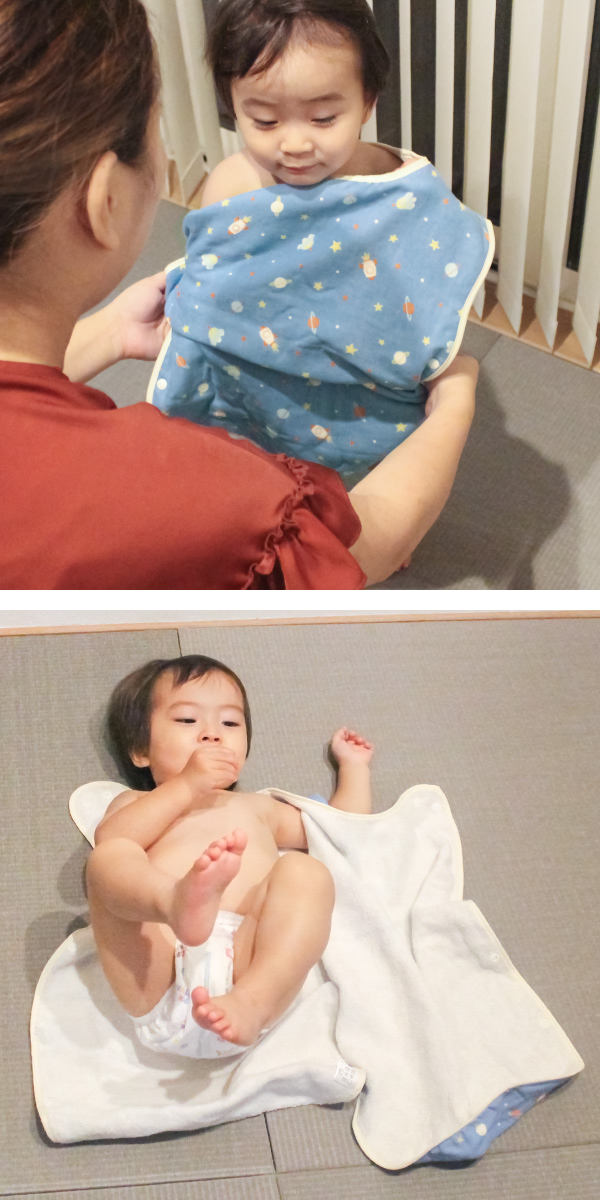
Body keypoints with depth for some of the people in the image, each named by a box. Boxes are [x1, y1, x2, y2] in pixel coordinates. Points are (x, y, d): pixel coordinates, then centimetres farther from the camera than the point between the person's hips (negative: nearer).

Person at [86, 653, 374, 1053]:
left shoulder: (255, 807, 42)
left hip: (247, 958, 2)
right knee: (111, 860, -26)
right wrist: (186, 786, 4)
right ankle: (182, 902, -60)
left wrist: (353, 765, 50)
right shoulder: (136, 805, 32)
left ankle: (251, 1003, -48)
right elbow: (109, 839, 6)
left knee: (305, 871, -24)